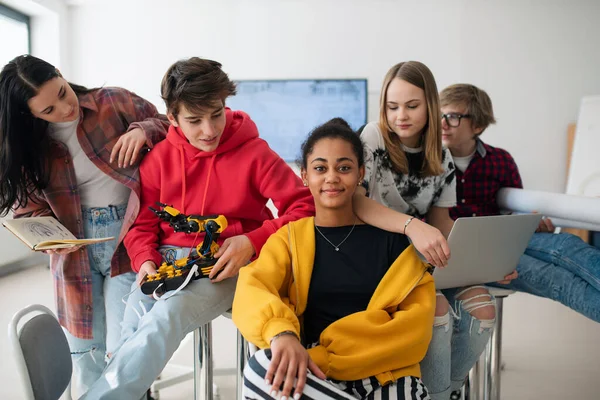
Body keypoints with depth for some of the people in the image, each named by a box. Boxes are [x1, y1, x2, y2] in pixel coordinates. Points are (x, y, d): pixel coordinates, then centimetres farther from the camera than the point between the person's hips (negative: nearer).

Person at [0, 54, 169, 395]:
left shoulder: (115, 103, -6)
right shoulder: (29, 146, 2)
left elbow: (172, 127, 1)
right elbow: (30, 207, 5)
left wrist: (142, 130, -20)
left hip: (128, 238, -3)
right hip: (75, 253, 3)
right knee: (83, 349, 14)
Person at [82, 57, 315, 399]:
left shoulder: (254, 152, -6)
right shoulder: (160, 157, 4)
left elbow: (303, 207, -9)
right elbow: (142, 223, 11)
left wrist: (253, 241, -21)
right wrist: (146, 260, -9)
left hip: (227, 265, -3)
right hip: (168, 259, 3)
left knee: (166, 318, -30)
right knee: (133, 327, -26)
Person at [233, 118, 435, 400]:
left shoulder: (390, 237, 7)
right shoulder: (288, 238, 9)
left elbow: (419, 314, -3)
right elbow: (252, 290, -9)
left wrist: (327, 356, -15)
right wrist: (282, 333, -35)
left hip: (385, 375, -3)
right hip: (313, 375, 3)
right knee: (262, 369, -32)